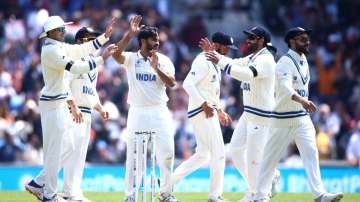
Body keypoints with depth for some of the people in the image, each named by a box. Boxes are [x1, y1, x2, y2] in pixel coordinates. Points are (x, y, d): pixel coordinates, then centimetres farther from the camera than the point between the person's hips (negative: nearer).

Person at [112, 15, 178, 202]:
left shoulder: (164, 60, 5)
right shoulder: (131, 58, 1)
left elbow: (171, 83, -8)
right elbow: (116, 54, -21)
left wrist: (156, 68, -20)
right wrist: (130, 34, -23)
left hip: (159, 111, 2)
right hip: (137, 112, -2)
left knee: (167, 151, -2)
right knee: (133, 154, -1)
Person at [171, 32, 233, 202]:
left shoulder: (215, 63, 18)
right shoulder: (203, 61, -14)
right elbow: (188, 84, -25)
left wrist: (219, 111, 22)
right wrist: (204, 105, -27)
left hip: (210, 112, 10)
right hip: (201, 112, -10)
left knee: (202, 155, 12)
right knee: (218, 153, -7)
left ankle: (169, 181, 14)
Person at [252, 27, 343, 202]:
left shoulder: (303, 59, 10)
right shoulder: (285, 62, -16)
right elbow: (285, 87, -34)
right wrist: (302, 100, -49)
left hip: (302, 117, 7)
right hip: (283, 118, -7)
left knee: (311, 152, -6)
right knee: (272, 156, 2)